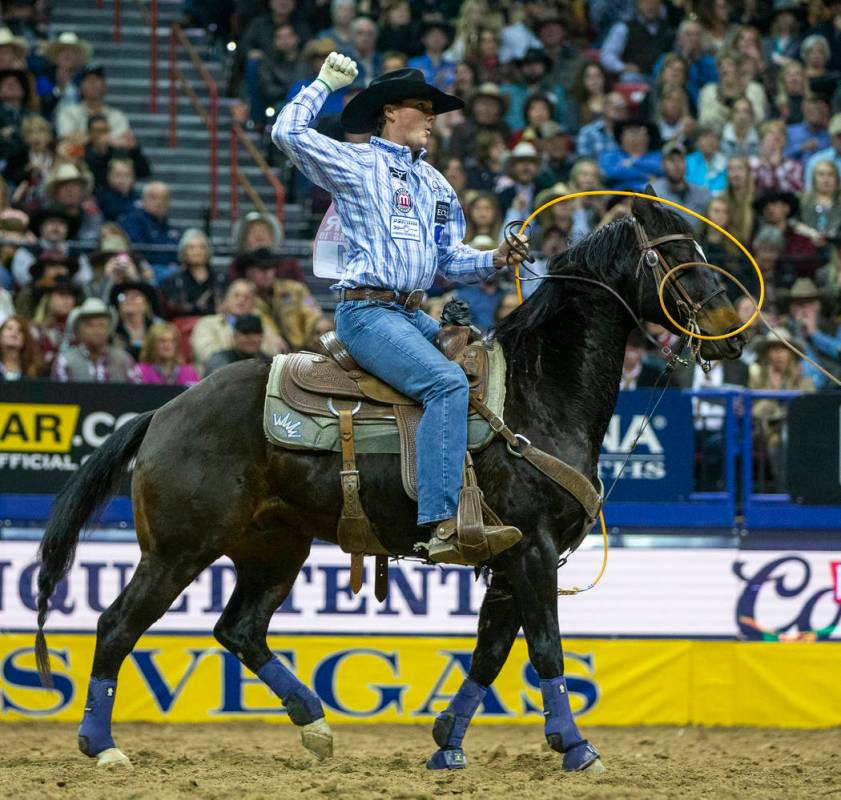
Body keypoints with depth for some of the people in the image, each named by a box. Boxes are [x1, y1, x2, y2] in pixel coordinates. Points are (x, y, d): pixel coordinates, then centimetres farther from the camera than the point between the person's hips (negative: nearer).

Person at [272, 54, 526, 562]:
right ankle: (445, 525, -39)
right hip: (367, 311, -9)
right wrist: (324, 84, 0)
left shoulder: (437, 186, 23)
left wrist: (495, 260, 1)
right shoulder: (355, 164, 2)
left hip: (413, 315, 9)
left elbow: (452, 261, 21)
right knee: (447, 382, -28)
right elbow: (288, 132, -11)